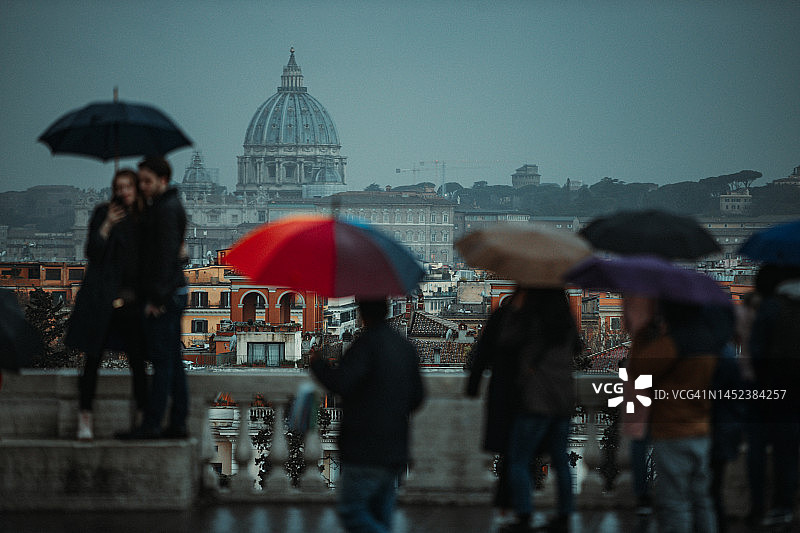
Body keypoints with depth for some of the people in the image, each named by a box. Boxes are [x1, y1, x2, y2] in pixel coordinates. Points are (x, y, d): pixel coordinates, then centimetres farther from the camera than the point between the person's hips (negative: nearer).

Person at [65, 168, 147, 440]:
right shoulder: (104, 213, 1)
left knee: (138, 361, 2)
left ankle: (141, 416, 9)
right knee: (93, 359, -2)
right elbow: (92, 253, -6)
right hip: (103, 299, -3)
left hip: (133, 298, 3)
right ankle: (85, 419, 3)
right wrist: (107, 226, -19)